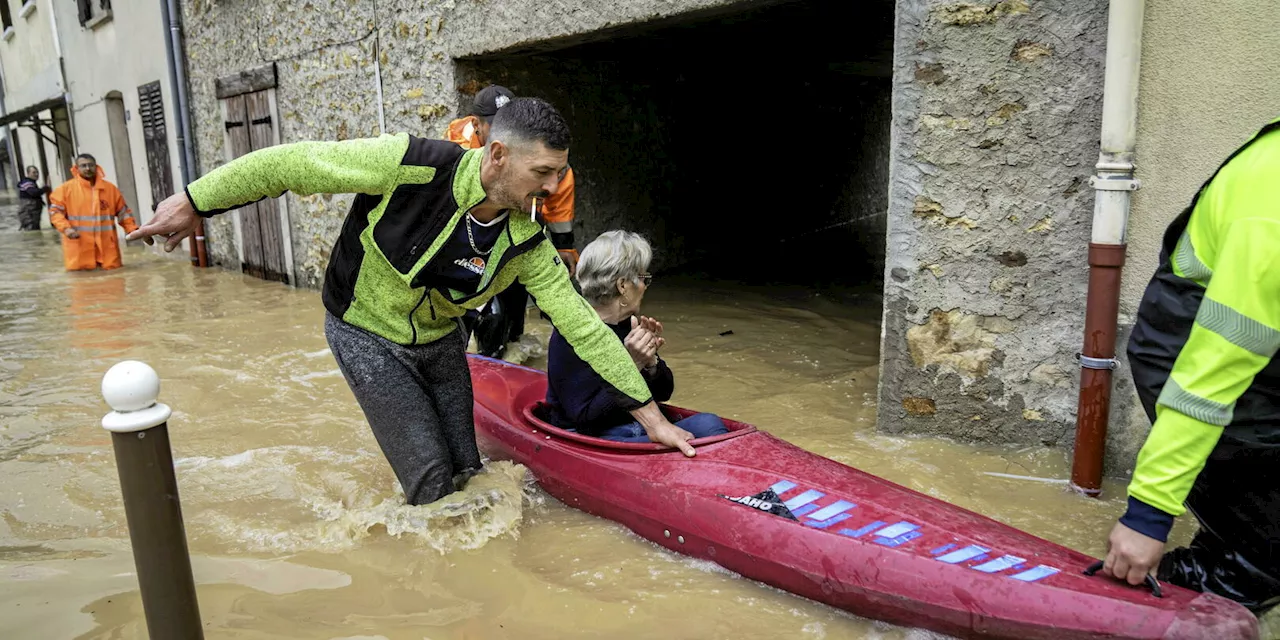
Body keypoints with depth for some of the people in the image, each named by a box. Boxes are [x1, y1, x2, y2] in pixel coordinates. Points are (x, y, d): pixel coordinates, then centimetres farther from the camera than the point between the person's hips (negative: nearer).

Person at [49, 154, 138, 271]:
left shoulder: (110, 188, 8)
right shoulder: (66, 188, 1)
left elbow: (123, 211, 12)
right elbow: (55, 211, 1)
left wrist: (133, 230, 0)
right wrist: (65, 228, -16)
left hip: (106, 244, 2)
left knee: (112, 267, 1)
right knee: (79, 269, -2)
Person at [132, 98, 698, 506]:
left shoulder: (525, 241, -16)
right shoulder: (412, 165, -30)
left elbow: (581, 323, -13)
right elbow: (291, 165, -21)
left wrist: (649, 412, -12)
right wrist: (195, 202, -14)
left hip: (438, 340, 5)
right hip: (367, 336, -4)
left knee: (466, 473, 10)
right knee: (432, 482, -6)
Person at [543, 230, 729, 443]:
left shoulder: (629, 324, 8)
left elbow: (663, 393, 13)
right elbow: (585, 417, -20)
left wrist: (651, 363, -9)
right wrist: (630, 367, -25)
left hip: (642, 431, 7)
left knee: (708, 423, -17)